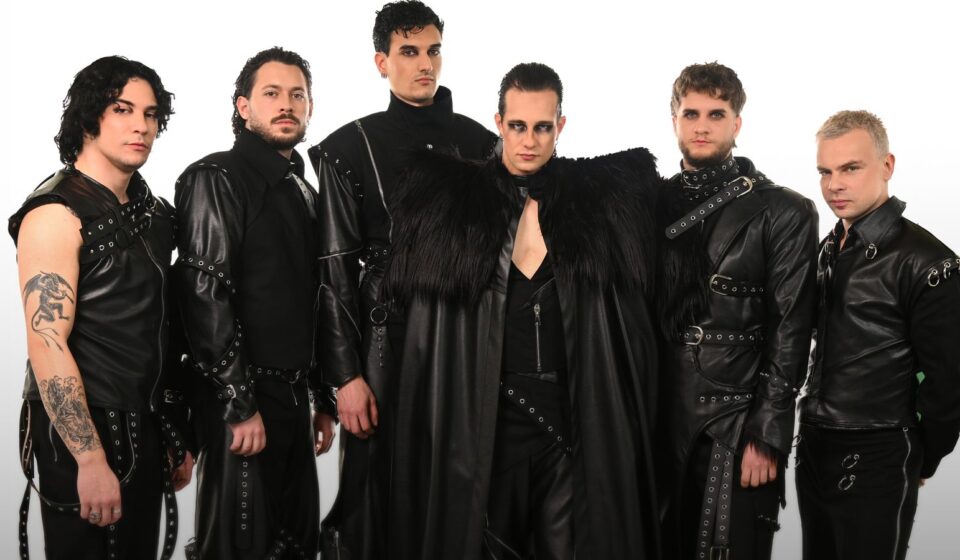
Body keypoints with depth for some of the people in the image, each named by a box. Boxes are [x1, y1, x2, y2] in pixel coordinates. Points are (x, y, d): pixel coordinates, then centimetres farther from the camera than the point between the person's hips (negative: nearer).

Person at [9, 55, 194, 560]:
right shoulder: (56, 214, -13)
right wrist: (90, 459, -23)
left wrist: (177, 437, 13)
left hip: (146, 431, 7)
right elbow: (47, 345, -20)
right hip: (82, 436, -7)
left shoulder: (153, 212, 10)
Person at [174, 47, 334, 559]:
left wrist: (322, 399, 18)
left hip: (295, 397, 8)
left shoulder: (303, 191, 17)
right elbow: (205, 296, -17)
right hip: (242, 402, -8)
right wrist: (241, 406, -19)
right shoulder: (217, 179, -8)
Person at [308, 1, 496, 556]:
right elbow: (335, 269, -3)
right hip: (388, 343, -2)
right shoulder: (350, 148, 1)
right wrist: (347, 375, -9)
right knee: (381, 488, 2)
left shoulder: (479, 142, 10)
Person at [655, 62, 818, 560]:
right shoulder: (655, 204, 9)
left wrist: (766, 435, -11)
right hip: (664, 422, 4)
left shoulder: (784, 213, -3)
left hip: (736, 424, -3)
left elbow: (791, 333, -7)